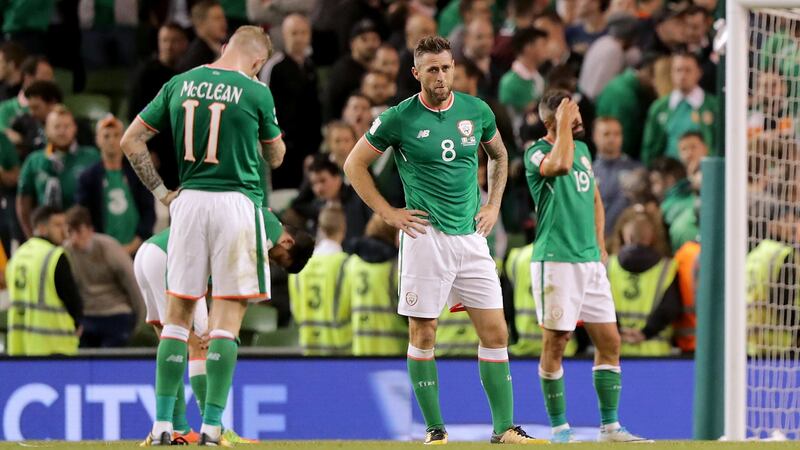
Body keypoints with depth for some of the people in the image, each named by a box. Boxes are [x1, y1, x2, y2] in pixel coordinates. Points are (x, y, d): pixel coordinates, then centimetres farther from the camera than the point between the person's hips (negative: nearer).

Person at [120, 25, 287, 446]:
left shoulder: (179, 84, 6)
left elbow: (131, 140, 9)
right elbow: (275, 156, 9)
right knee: (227, 317, 0)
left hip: (189, 202, 4)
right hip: (237, 202, -4)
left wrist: (159, 191, 13)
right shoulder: (255, 92, -5)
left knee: (178, 313, 9)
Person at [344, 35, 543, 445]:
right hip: (426, 237, -4)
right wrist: (388, 213, -2)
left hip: (471, 236, 4)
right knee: (423, 334, -1)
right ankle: (434, 427, 7)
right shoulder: (399, 118, -6)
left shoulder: (476, 112, 5)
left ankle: (504, 427, 4)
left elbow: (499, 155, 24)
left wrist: (493, 205, 13)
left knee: (495, 333, 0)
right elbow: (354, 164, 3)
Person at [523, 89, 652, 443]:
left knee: (609, 342, 5)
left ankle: (610, 427, 10)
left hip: (590, 262, 7)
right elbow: (562, 164, -32)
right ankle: (559, 428, 6)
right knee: (555, 343, -2)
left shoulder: (583, 149, 14)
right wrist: (563, 123, -19)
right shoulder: (536, 153, -8)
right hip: (555, 262, -7)